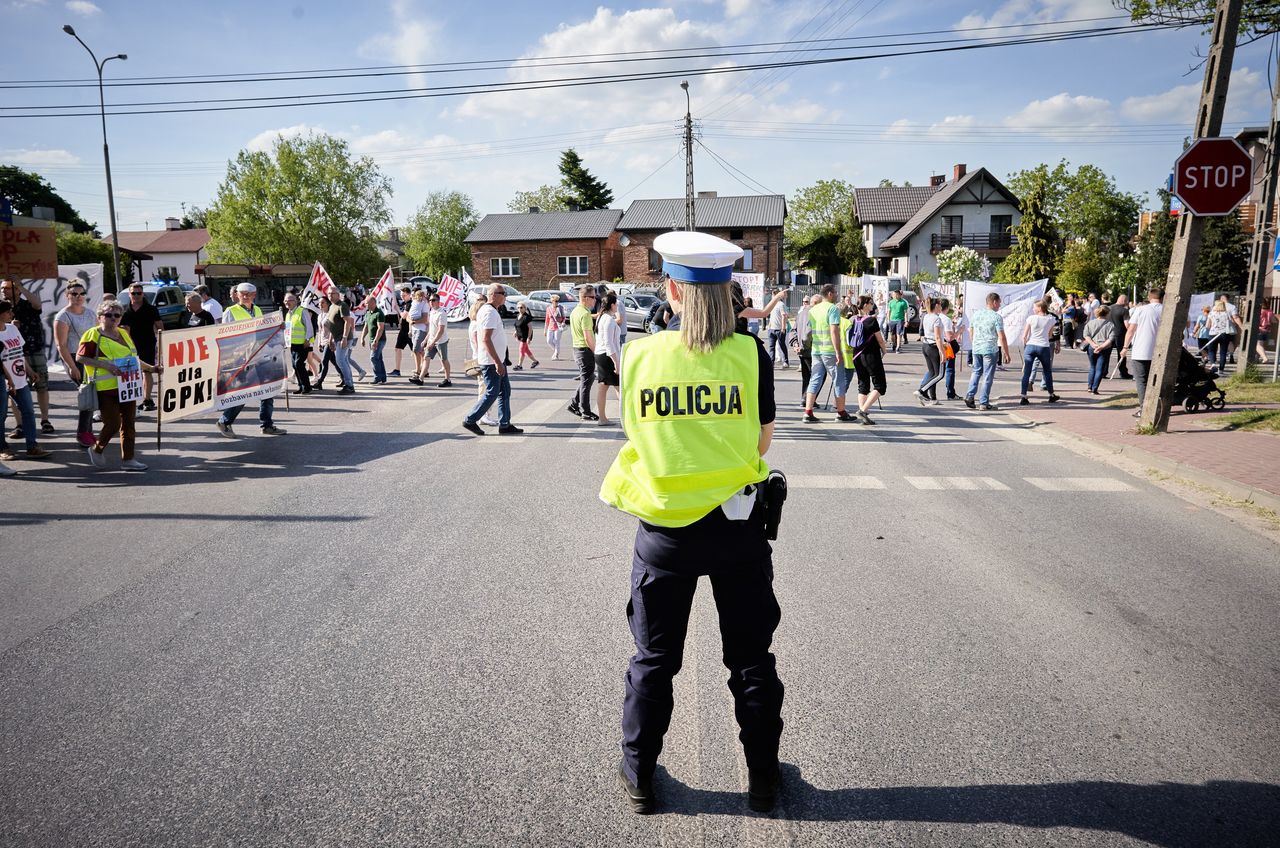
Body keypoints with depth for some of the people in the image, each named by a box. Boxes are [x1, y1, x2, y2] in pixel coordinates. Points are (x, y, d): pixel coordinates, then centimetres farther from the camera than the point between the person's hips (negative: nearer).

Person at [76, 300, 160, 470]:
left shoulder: (124, 334, 16)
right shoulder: (93, 335, -6)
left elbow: (133, 358, 23)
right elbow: (80, 357, -10)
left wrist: (151, 368, 12)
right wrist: (105, 365, -20)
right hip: (106, 388, -7)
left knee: (128, 423, 7)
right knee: (113, 423, -7)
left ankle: (128, 459, 13)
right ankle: (96, 449, 20)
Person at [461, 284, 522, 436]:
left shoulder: (484, 310, 15)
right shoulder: (490, 312, -18)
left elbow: (476, 335, 21)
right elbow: (486, 339, -25)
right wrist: (497, 362, -25)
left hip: (497, 360, 10)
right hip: (492, 361, -10)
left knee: (505, 391, 11)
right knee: (492, 393, -4)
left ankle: (504, 425, 14)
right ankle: (470, 421, 6)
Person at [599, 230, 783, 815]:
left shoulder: (640, 355, -8)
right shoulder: (750, 354, -10)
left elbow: (636, 436, 2)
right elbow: (763, 442, -2)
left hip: (665, 528, 0)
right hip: (738, 523, 0)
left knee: (654, 658, 17)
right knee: (751, 657, 17)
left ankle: (638, 777, 31)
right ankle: (763, 777, 32)